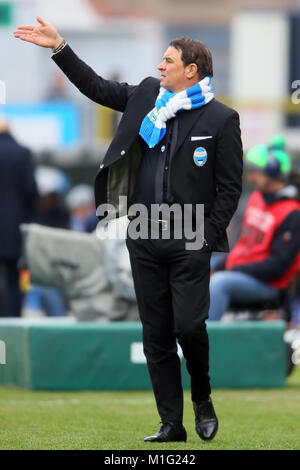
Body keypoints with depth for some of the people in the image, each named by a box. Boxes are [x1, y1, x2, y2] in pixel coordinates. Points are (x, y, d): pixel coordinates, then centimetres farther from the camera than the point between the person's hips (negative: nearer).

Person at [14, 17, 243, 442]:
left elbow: (230, 188, -4)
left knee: (189, 326, -11)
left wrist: (207, 237, -10)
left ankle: (202, 399, 17)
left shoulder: (221, 119, -5)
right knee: (156, 336, 5)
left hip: (190, 243, -5)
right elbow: (97, 88, 19)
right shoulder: (148, 96, 10)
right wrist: (59, 47, 14)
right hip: (145, 240, 5)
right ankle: (171, 424, 10)